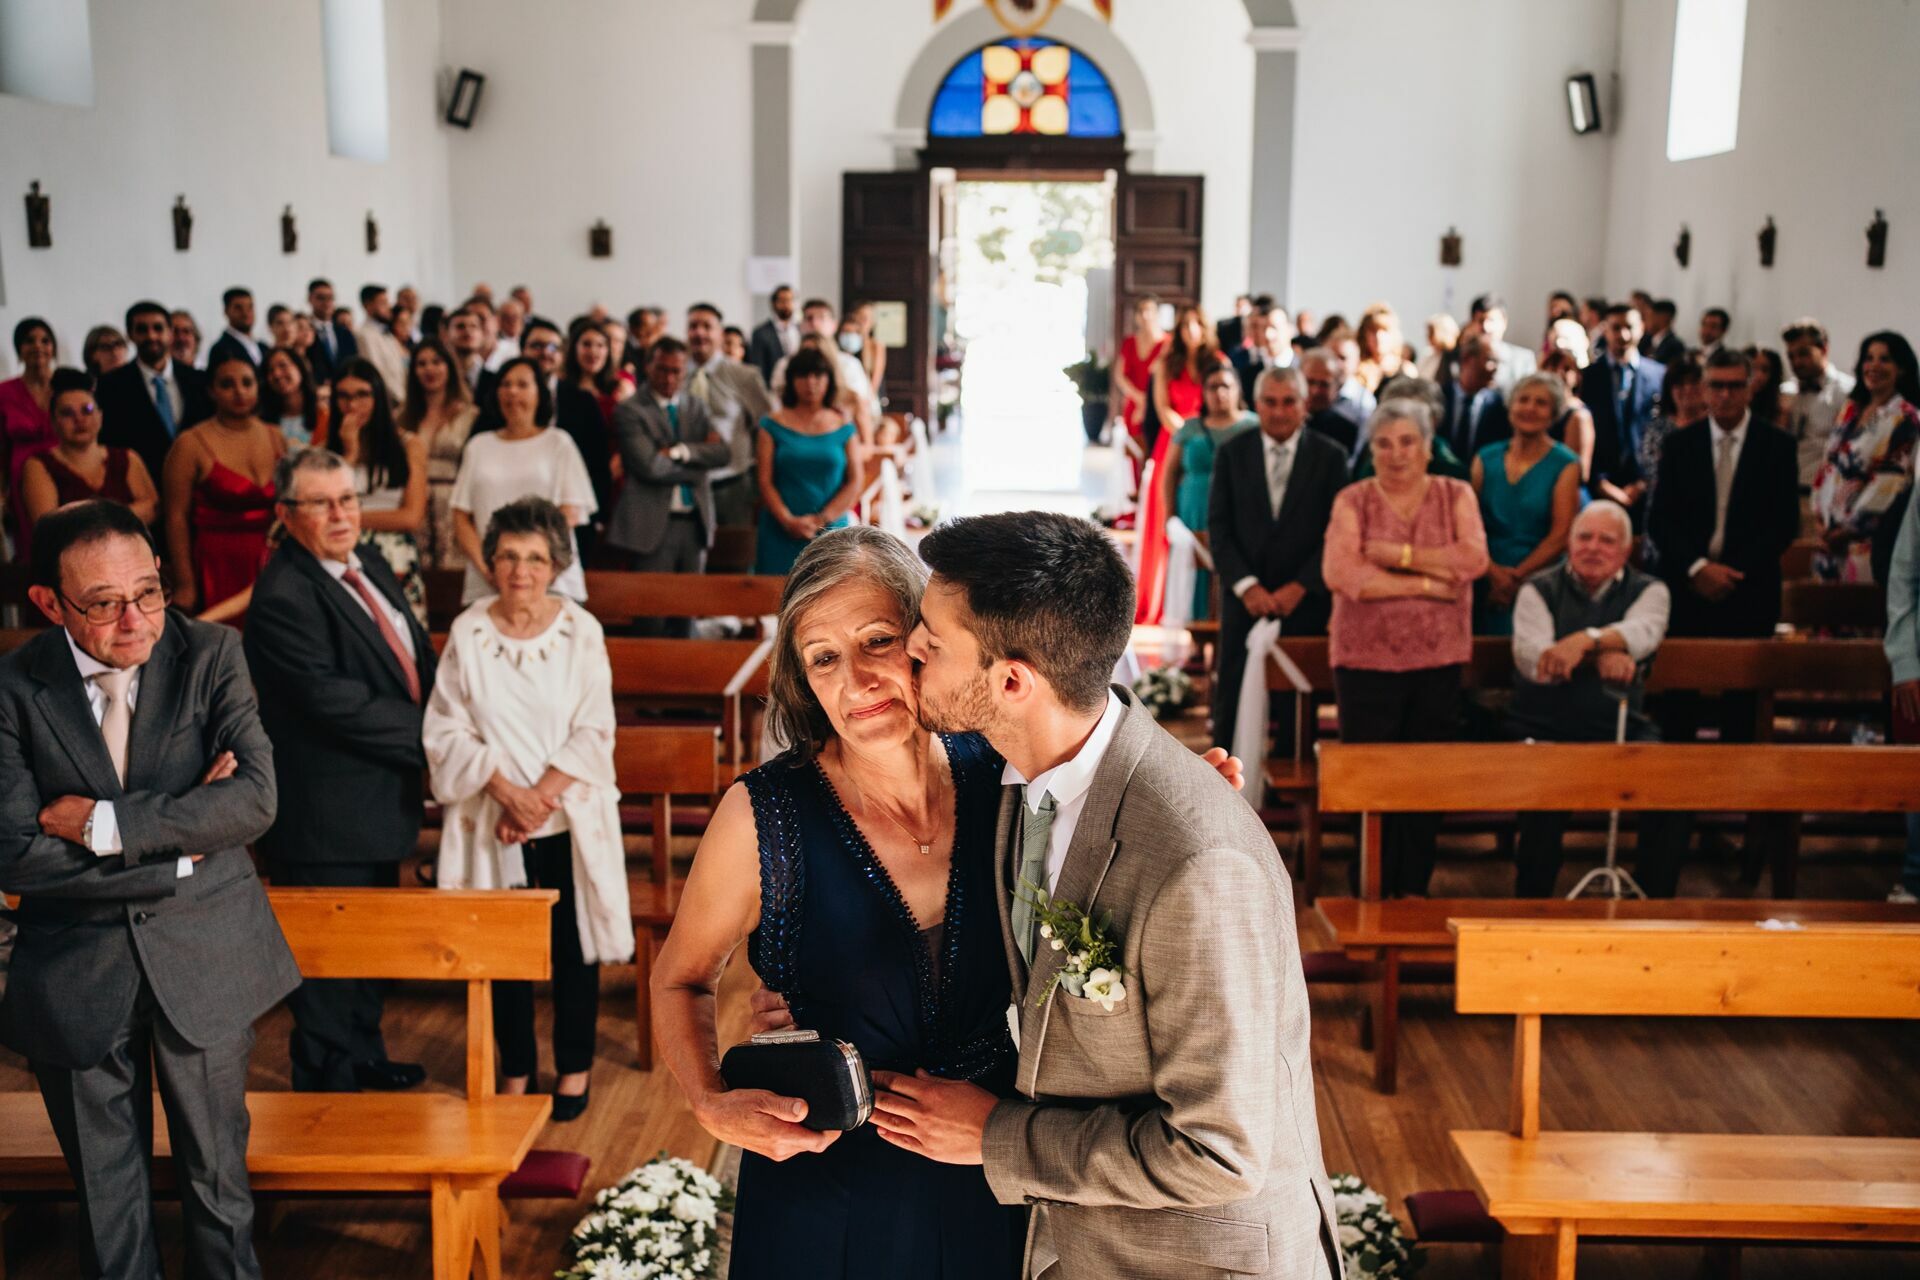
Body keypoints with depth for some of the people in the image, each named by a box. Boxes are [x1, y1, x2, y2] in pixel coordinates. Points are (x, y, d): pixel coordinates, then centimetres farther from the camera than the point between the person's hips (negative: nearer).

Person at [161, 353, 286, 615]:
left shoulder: (276, 438, 9)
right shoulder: (191, 445, -5)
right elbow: (177, 518, -6)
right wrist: (185, 585, -10)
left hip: (273, 565, 4)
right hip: (219, 568, -4)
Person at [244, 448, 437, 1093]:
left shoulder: (368, 568, 7)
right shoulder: (284, 598, -23)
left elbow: (417, 660, 14)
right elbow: (336, 702, -27)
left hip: (380, 797, 10)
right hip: (325, 815, -10)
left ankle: (363, 1056, 42)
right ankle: (326, 1083, 21)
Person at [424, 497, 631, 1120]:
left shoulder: (581, 631, -4)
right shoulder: (467, 633, -3)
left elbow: (593, 732, -6)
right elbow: (447, 731, -4)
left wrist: (543, 796, -15)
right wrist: (507, 791, -15)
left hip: (571, 819, 0)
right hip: (494, 821, 1)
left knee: (574, 946, 7)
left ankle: (574, 1068, 24)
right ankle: (516, 1068, 25)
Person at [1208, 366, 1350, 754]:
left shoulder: (1330, 457, 1)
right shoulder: (1232, 453, 3)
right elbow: (1218, 528, 0)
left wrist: (1299, 587, -10)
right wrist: (1246, 585, -10)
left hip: (1304, 601, -1)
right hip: (1244, 599, 1)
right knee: (1232, 698, 3)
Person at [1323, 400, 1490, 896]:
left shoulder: (1455, 495, 7)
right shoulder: (1353, 501, 1)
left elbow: (1474, 558, -9)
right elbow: (1339, 573, -14)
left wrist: (1400, 555, -13)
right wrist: (1426, 582, -12)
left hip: (1438, 660, 2)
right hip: (1366, 660, -2)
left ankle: (1414, 888, 17)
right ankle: (1371, 893, 11)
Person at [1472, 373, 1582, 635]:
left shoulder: (1565, 465, -1)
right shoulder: (1485, 459, 9)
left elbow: (1561, 536, -8)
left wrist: (1517, 576, -12)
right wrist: (1492, 571, -13)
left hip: (1539, 581, -3)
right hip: (1487, 583, 3)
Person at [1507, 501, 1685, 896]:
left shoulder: (1649, 591, 9)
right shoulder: (1539, 590, 7)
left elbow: (1642, 632, -16)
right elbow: (1530, 657, -11)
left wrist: (1584, 641, -35)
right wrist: (1602, 656, -24)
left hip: (1622, 731, 2)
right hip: (1546, 730, -2)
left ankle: (1654, 904, -6)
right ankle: (1531, 905, -15)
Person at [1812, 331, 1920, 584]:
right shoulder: (1851, 409, 13)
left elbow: (1892, 480, -12)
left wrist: (1850, 530, -11)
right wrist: (1822, 518, 2)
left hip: (1867, 534, -6)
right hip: (1831, 532, 6)